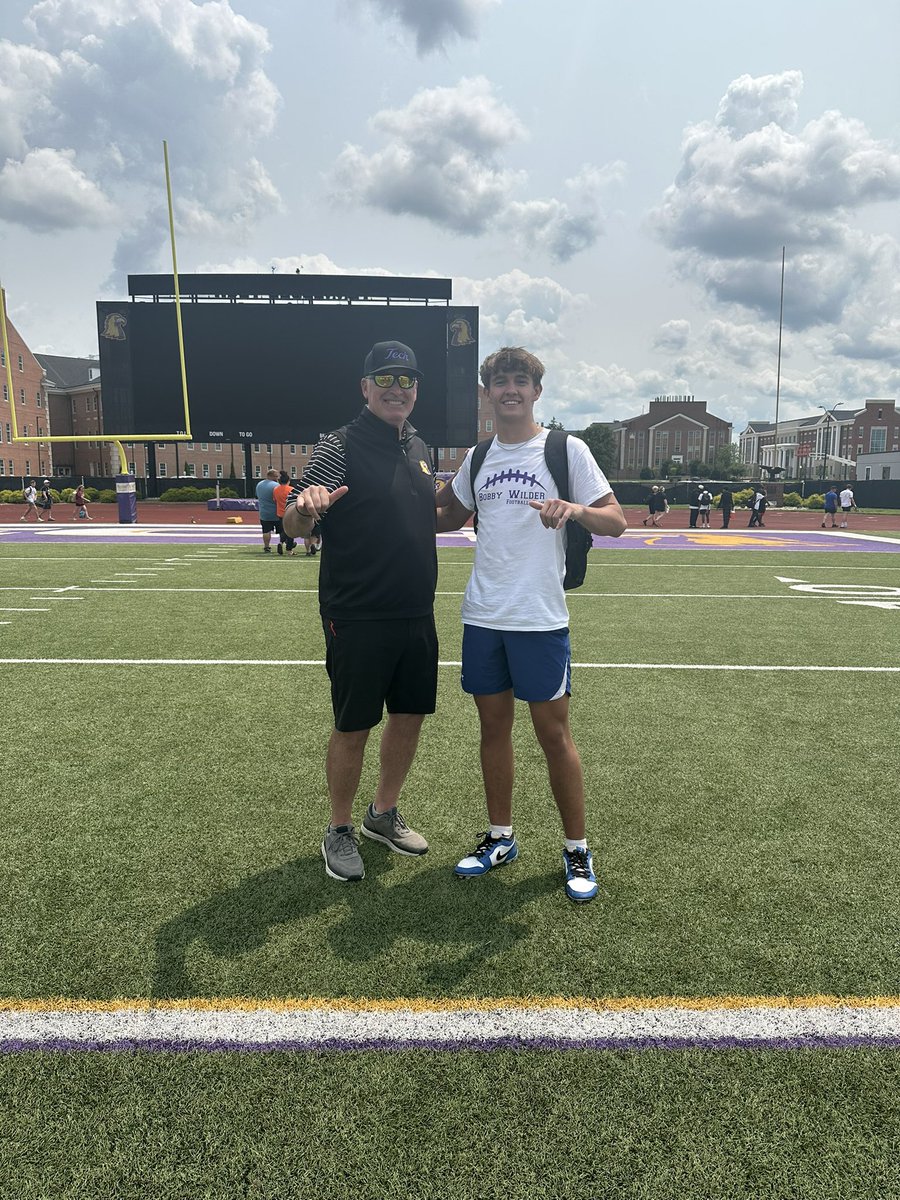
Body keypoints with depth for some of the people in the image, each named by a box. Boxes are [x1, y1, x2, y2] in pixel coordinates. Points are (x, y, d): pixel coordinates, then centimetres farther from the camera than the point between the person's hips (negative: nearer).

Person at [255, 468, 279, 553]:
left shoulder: (259, 484, 8)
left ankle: (266, 547, 8)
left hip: (264, 513, 5)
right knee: (282, 530, 9)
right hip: (276, 513, -5)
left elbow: (257, 496, 21)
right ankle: (281, 543, 0)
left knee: (266, 531, 9)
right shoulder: (276, 485, -16)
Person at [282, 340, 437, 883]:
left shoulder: (420, 448, 11)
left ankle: (383, 814, 36)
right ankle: (340, 832, 25)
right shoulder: (339, 446, -9)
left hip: (417, 615, 7)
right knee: (353, 728, 4)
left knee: (411, 715, 15)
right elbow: (295, 526, -19)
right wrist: (305, 508, -38)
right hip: (358, 619, -7)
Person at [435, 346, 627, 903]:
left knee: (554, 732, 2)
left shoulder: (566, 449, -2)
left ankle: (577, 850, 19)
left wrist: (576, 509, -26)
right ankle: (500, 839, 27)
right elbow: (452, 517, 26)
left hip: (540, 619, -4)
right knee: (494, 726, 11)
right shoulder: (478, 457, 12)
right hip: (482, 617, 5)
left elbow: (616, 521, -6)